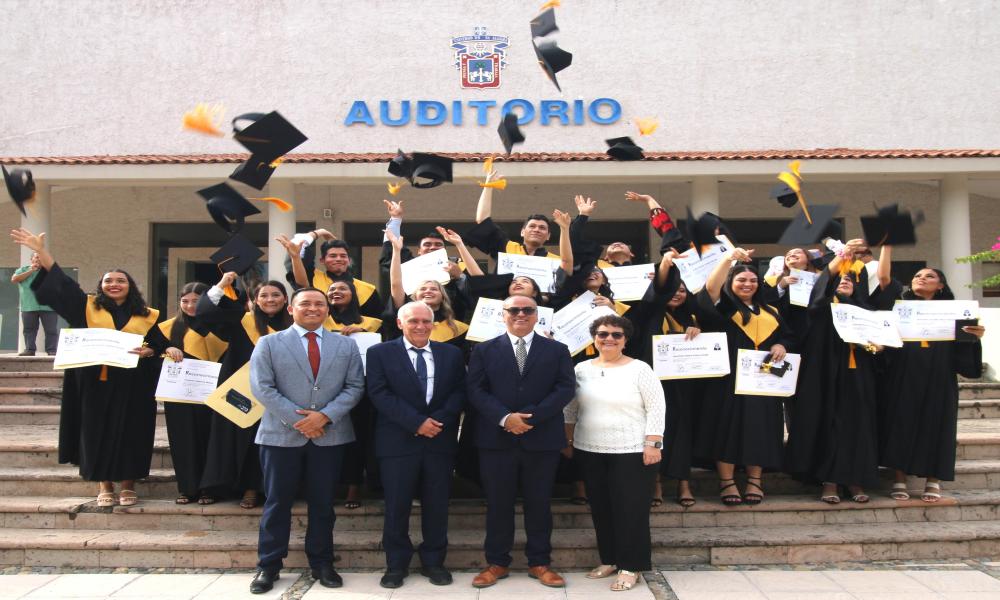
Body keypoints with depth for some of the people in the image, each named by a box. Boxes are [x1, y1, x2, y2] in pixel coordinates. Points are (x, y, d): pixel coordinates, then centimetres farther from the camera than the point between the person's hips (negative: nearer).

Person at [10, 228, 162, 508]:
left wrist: (149, 351, -15)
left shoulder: (147, 316, 6)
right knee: (98, 431, 5)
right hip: (96, 384, 1)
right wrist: (41, 250, 0)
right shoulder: (89, 307, 8)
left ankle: (128, 485, 14)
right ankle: (105, 486, 16)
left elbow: (160, 345, 7)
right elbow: (60, 281, 6)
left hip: (131, 387, -1)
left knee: (129, 432, 3)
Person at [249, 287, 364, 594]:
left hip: (330, 435, 2)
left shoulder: (346, 345, 9)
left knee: (323, 504, 9)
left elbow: (355, 387, 2)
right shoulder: (269, 344, 4)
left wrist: (325, 415, -12)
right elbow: (262, 388, -5)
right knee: (277, 502, 6)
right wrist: (297, 419, -13)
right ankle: (268, 566, 18)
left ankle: (322, 564, 22)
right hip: (281, 434, -1)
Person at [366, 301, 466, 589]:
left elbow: (460, 391, 4)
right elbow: (379, 394, -9)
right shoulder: (380, 353, 1)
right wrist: (416, 422, -16)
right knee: (396, 505, 4)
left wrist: (440, 419, -13)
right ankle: (396, 564, 19)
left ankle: (433, 561, 23)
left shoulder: (452, 353, 9)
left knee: (437, 504, 9)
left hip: (440, 440, 2)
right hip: (398, 441, -2)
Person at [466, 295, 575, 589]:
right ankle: (497, 563, 20)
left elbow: (566, 388, -3)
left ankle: (539, 563, 21)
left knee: (539, 503, 8)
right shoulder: (484, 351, 7)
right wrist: (504, 418, -16)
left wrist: (531, 417, -14)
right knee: (498, 503, 7)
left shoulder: (557, 350, 7)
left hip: (542, 439, 0)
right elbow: (476, 391, -2)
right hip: (497, 438, 0)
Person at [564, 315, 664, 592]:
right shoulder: (582, 369, 5)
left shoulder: (639, 369, -7)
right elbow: (570, 409, 13)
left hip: (631, 452, -4)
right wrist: (568, 441, 12)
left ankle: (631, 566, 12)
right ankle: (608, 559, 26)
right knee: (600, 508, 12)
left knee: (630, 509, 1)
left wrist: (652, 444, -14)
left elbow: (656, 408, -8)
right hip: (589, 451, 5)